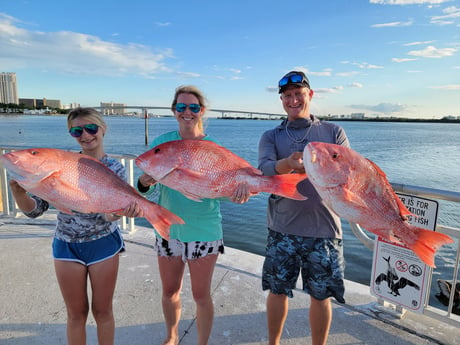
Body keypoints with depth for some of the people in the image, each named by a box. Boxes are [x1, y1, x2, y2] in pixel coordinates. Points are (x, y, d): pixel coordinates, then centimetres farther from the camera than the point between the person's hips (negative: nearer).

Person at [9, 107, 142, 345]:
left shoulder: (115, 169, -8)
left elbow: (107, 214, -19)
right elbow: (34, 210, -6)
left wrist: (121, 211, -41)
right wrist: (18, 190, -27)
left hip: (103, 244, -1)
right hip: (66, 245, 1)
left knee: (102, 310, 14)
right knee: (76, 312, 15)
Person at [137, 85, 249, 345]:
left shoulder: (213, 147, -8)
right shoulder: (161, 143, -2)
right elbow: (145, 185, -4)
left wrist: (240, 188, -36)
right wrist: (144, 183, -28)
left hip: (204, 231, -2)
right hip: (168, 229, 3)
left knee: (201, 295, 10)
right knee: (170, 291, 20)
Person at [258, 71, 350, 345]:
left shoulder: (334, 132, 6)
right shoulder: (271, 136, 6)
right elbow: (264, 170, -13)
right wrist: (287, 163, -36)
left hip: (324, 229, 0)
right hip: (282, 229, 1)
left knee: (321, 295, 11)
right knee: (278, 290, 12)